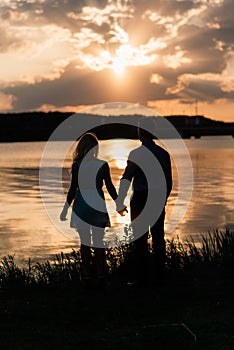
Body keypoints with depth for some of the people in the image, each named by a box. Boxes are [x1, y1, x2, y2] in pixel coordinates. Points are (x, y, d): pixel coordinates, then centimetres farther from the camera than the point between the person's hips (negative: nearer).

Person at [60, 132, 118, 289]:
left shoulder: (77, 165, -5)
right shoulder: (103, 165, -3)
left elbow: (73, 188, -4)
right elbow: (110, 186, 2)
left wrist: (66, 208, 4)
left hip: (81, 205, 0)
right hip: (97, 205, 1)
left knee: (85, 241, 6)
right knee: (99, 242, 8)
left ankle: (88, 277, 7)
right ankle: (101, 276, 7)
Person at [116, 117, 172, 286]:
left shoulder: (137, 154, -10)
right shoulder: (164, 153, 5)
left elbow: (126, 180, -15)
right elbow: (169, 182, 10)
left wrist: (120, 203, -13)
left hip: (141, 199, -5)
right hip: (159, 199, 5)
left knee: (140, 239, 0)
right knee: (158, 237, 11)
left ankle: (140, 277, 3)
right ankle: (159, 275, 16)